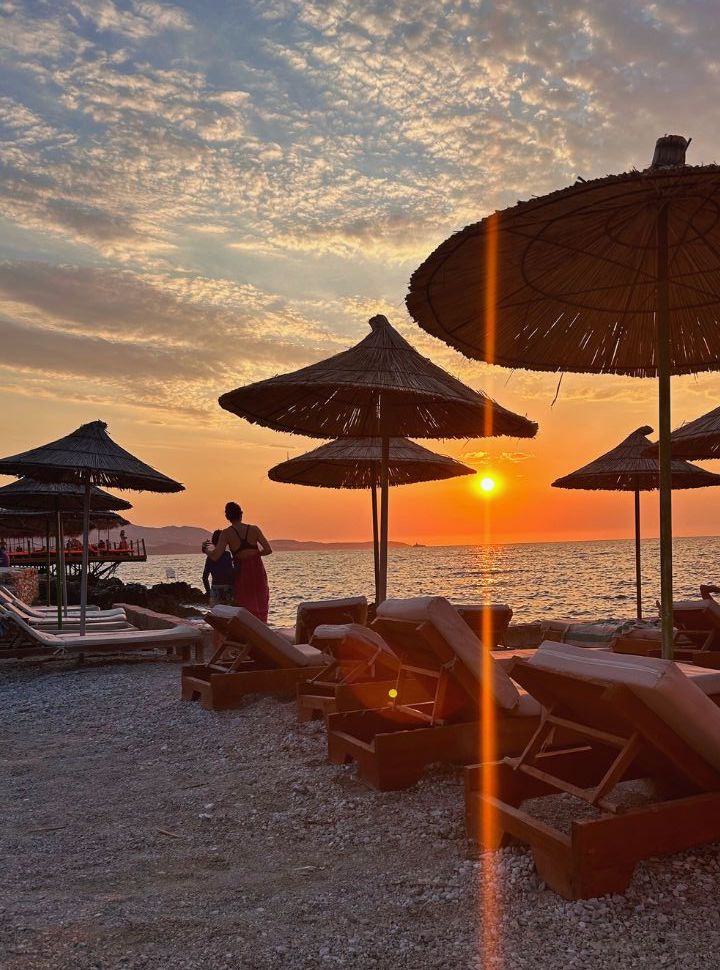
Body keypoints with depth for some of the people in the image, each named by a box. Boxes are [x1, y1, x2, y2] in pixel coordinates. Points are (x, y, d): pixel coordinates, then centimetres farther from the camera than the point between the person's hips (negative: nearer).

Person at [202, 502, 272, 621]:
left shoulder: (226, 533, -7)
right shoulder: (254, 529, -3)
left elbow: (214, 556, -15)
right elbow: (268, 550, -6)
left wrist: (205, 549, 5)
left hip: (241, 573, -1)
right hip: (258, 572, 1)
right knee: (260, 608, 16)